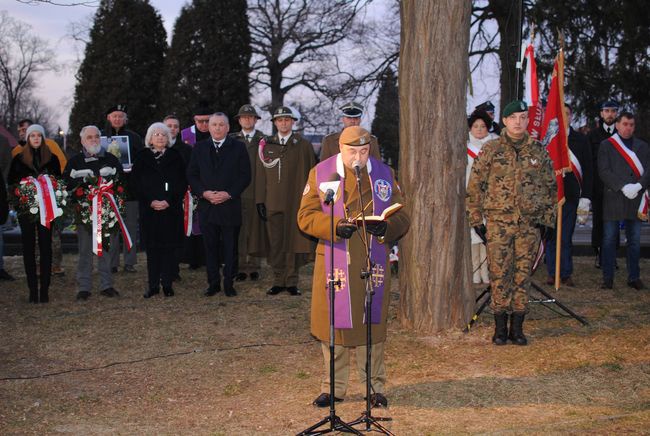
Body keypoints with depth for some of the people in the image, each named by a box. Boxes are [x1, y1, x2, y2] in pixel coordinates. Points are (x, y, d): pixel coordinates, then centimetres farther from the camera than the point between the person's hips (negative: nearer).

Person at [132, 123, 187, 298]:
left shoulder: (175, 157, 6)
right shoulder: (142, 157, 7)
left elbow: (182, 183, 2)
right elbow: (136, 183, 3)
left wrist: (169, 201, -10)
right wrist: (150, 202, -9)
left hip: (172, 209, 0)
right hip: (149, 209, 0)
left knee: (169, 246, -1)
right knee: (152, 247, 1)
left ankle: (167, 284, 6)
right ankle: (153, 285, 6)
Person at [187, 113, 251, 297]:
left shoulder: (238, 148, 3)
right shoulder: (199, 148, 10)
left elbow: (245, 176, -1)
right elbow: (191, 175, 8)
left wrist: (229, 194, -12)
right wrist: (204, 192, -9)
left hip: (230, 205, -2)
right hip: (206, 206, 2)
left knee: (230, 246, 3)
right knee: (210, 246, 6)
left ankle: (228, 283, 12)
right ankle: (213, 283, 14)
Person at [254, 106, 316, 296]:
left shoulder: (303, 145, 4)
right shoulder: (266, 146, 10)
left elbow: (311, 174, 4)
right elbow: (260, 175, 9)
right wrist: (260, 201, 3)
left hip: (296, 202, -2)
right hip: (273, 202, 2)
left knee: (294, 241, 0)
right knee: (275, 243, 4)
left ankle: (292, 281, 7)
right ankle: (278, 280, 12)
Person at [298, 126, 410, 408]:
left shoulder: (384, 173, 7)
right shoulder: (320, 173, 1)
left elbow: (402, 218, 7)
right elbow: (306, 217, -3)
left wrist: (385, 228, -16)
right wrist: (336, 226, -20)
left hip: (373, 264, 1)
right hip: (334, 261, -1)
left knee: (372, 322, 5)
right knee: (334, 322, 4)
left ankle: (375, 387, 17)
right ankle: (334, 387, 16)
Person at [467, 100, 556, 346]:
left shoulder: (538, 152, 8)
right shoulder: (490, 150, 2)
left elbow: (550, 186, 15)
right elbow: (475, 187, 4)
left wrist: (547, 218, 8)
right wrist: (476, 219, 1)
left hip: (529, 224, 2)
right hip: (498, 222, -2)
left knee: (523, 275, 4)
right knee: (499, 274, -2)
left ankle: (517, 327, 13)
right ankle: (500, 327, 7)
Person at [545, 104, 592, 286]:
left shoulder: (580, 140, 7)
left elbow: (587, 171, 7)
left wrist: (585, 198, 0)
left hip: (570, 195, 0)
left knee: (566, 237, 1)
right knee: (551, 236, 4)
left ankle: (566, 274, 10)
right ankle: (552, 273, 13)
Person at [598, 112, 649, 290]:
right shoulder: (606, 145, 4)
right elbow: (604, 171, -5)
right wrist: (623, 187, -16)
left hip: (636, 199, 3)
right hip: (613, 199, -3)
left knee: (634, 240, 6)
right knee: (609, 240, 0)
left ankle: (634, 277, 14)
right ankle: (608, 278, 6)